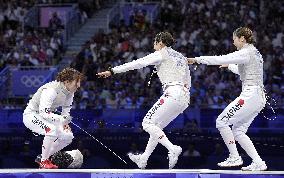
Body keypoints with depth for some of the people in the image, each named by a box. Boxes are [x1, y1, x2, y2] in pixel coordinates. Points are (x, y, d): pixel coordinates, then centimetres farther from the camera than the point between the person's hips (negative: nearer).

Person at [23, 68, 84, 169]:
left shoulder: (70, 93, -4)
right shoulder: (51, 90, -30)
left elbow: (66, 111, 8)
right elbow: (43, 112, -37)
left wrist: (65, 123, -12)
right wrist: (61, 119, -48)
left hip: (46, 117, 9)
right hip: (31, 115, -9)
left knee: (68, 136, -4)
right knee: (52, 130, -35)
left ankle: (44, 157, 11)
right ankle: (43, 162, -20)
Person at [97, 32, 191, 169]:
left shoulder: (161, 54, 3)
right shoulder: (181, 57, 24)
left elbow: (137, 64, -2)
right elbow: (188, 82, 25)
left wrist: (112, 71, -2)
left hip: (173, 94, -8)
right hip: (185, 97, 8)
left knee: (148, 123, -5)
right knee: (156, 126, 18)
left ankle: (173, 149, -21)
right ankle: (143, 159, 21)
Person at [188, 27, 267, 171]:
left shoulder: (246, 53, -11)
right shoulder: (255, 53, 17)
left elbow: (220, 59, -14)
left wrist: (197, 59, -9)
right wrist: (230, 66, 44)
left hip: (250, 95, -9)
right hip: (259, 98, 9)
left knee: (222, 122, -2)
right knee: (238, 131, 11)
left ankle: (234, 157, -1)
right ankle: (258, 162, 4)